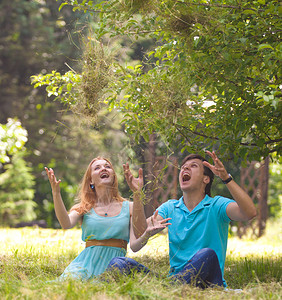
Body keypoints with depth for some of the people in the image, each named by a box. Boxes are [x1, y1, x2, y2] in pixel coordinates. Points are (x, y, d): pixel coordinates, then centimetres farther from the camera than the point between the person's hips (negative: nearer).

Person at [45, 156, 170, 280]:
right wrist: (56, 193, -22)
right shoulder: (83, 208, 12)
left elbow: (135, 245, 0)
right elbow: (67, 224, -11)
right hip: (88, 261, 0)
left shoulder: (128, 207, 11)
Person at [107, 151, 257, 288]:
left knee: (206, 254, -38)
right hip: (174, 278, 4)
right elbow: (140, 232, 2)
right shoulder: (170, 208, 17)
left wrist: (226, 178, -26)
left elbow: (250, 213, -17)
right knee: (118, 263, -16)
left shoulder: (216, 205, 4)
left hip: (208, 286, -3)